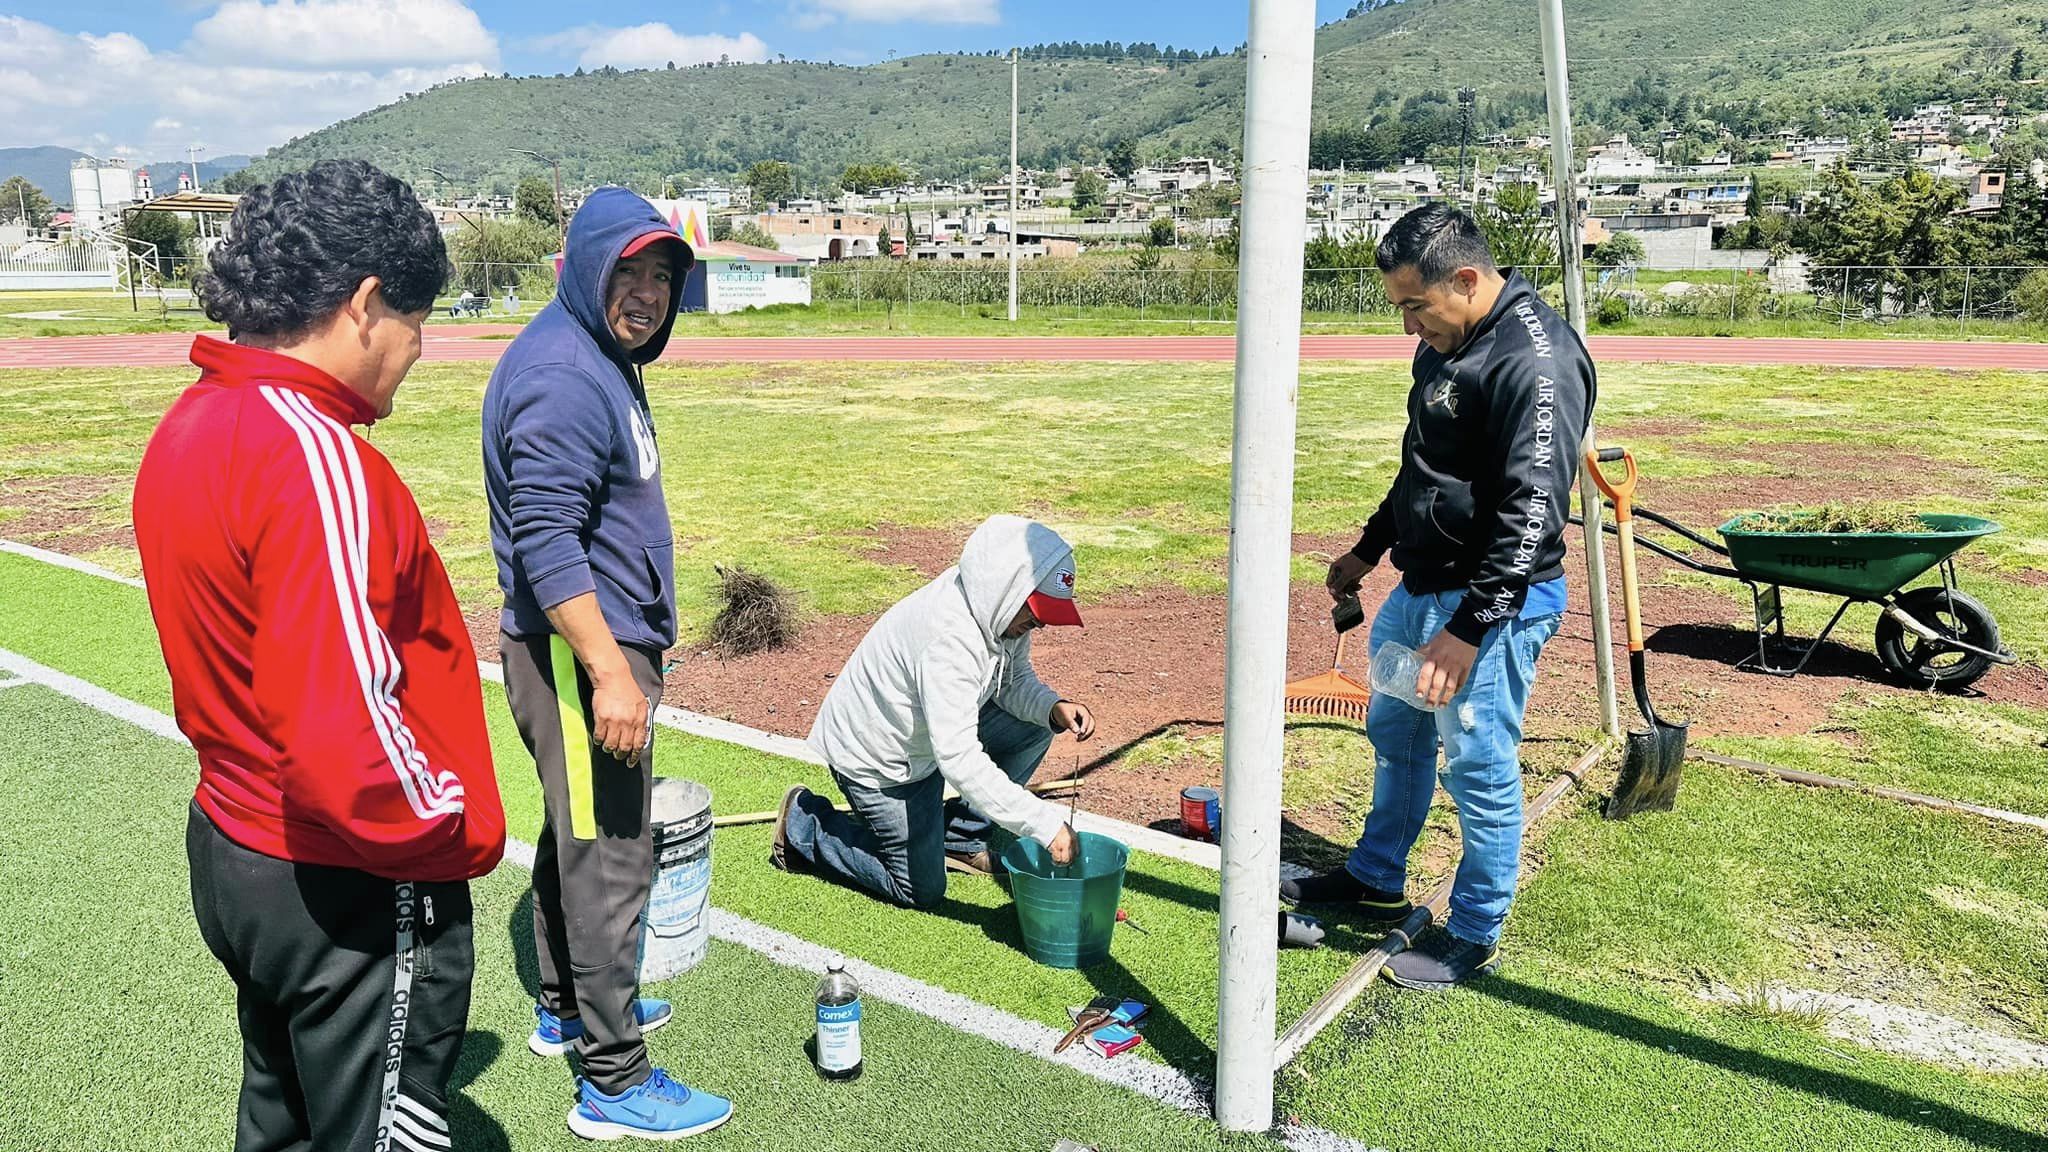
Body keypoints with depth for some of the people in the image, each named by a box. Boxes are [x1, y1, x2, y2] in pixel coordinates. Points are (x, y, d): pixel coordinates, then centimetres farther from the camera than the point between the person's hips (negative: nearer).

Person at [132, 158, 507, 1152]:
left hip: (232, 849, 9)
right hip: (351, 891, -9)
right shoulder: (315, 458, -26)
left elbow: (229, 656, 11)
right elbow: (343, 729, -31)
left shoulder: (188, 425, 4)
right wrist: (456, 834, -16)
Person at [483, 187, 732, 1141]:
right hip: (577, 652, -11)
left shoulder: (604, 360, 14)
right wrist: (610, 673, -27)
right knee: (609, 857, -4)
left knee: (577, 835, 21)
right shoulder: (560, 372, -19)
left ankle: (567, 1009, 39)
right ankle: (614, 1083, 8)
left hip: (600, 642, 11)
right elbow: (547, 542, -25)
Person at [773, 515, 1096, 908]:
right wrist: (1046, 824, -43)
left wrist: (1055, 708, -19)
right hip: (873, 758, -8)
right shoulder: (948, 639, -39)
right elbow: (960, 760, -43)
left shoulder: (999, 606, -12)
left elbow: (1015, 680, 4)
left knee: (1033, 727, -3)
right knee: (923, 889, 1)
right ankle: (804, 823, 15)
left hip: (930, 734, 8)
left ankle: (960, 836, 12)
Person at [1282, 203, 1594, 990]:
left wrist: (1469, 629, -28)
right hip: (1420, 585, 10)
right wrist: (1368, 549, 24)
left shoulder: (1535, 362, -21)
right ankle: (1376, 879, 40)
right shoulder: (1445, 344, 9)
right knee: (1395, 734, 21)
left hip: (1493, 600, -10)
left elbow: (1532, 513, -26)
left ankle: (1473, 937, 18)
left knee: (1480, 767, 1)